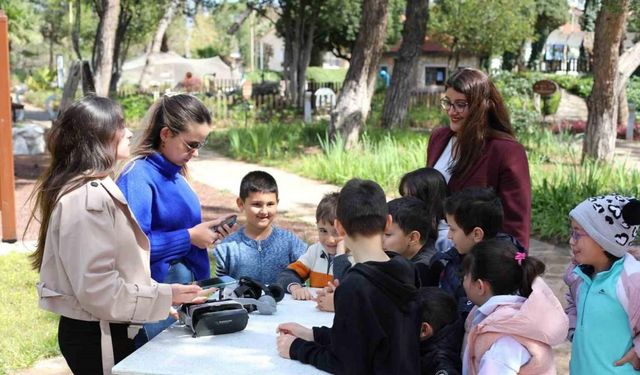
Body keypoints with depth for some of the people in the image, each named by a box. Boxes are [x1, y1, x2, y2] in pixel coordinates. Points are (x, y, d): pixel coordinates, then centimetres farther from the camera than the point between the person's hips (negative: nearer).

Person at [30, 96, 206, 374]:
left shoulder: (97, 190, 12)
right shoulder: (88, 198, -21)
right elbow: (96, 287, -25)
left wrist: (159, 297, 10)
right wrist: (163, 296, -18)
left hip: (107, 330, 10)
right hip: (97, 336, -10)